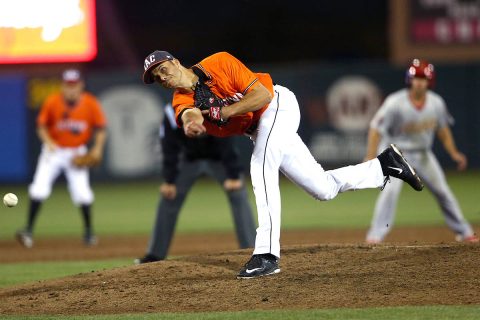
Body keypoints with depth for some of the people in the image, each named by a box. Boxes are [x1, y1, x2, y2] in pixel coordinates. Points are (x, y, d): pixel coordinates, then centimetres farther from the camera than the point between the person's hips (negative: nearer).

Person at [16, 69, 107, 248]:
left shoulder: (91, 104, -12)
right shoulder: (52, 102, -15)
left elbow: (100, 128, -1)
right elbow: (42, 126, -4)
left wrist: (97, 148, -16)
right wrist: (48, 141, -23)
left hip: (77, 153, 0)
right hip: (54, 151, 0)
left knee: (81, 192, -7)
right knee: (39, 189, -14)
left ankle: (88, 231, 16)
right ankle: (29, 230, -11)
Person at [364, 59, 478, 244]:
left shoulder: (436, 103, -10)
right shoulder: (395, 103, -26)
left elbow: (442, 129, 6)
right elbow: (376, 128, -24)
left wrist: (454, 153, -4)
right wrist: (370, 158, -32)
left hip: (423, 154, 5)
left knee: (442, 190, 9)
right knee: (391, 189, -25)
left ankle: (464, 232, 24)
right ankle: (375, 235, -19)